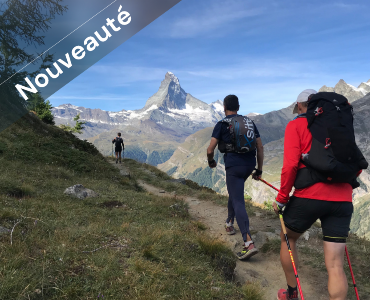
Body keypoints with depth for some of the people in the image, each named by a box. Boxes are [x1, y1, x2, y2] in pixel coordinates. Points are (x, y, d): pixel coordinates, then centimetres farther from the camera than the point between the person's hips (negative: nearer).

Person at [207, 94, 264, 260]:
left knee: (238, 202, -7)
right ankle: (229, 223, 43)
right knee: (234, 192, 29)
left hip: (233, 166, -6)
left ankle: (249, 244, -16)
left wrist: (211, 162, 16)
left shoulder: (222, 124, -1)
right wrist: (259, 169, 17)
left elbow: (210, 150, -6)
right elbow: (260, 147, 10)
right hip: (249, 165, 6)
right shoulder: (249, 122, 13)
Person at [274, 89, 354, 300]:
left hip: (309, 196, -4)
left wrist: (281, 199, -3)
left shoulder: (296, 125, 2)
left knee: (288, 240, 23)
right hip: (342, 199, 4)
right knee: (335, 265, 6)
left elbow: (290, 164, -11)